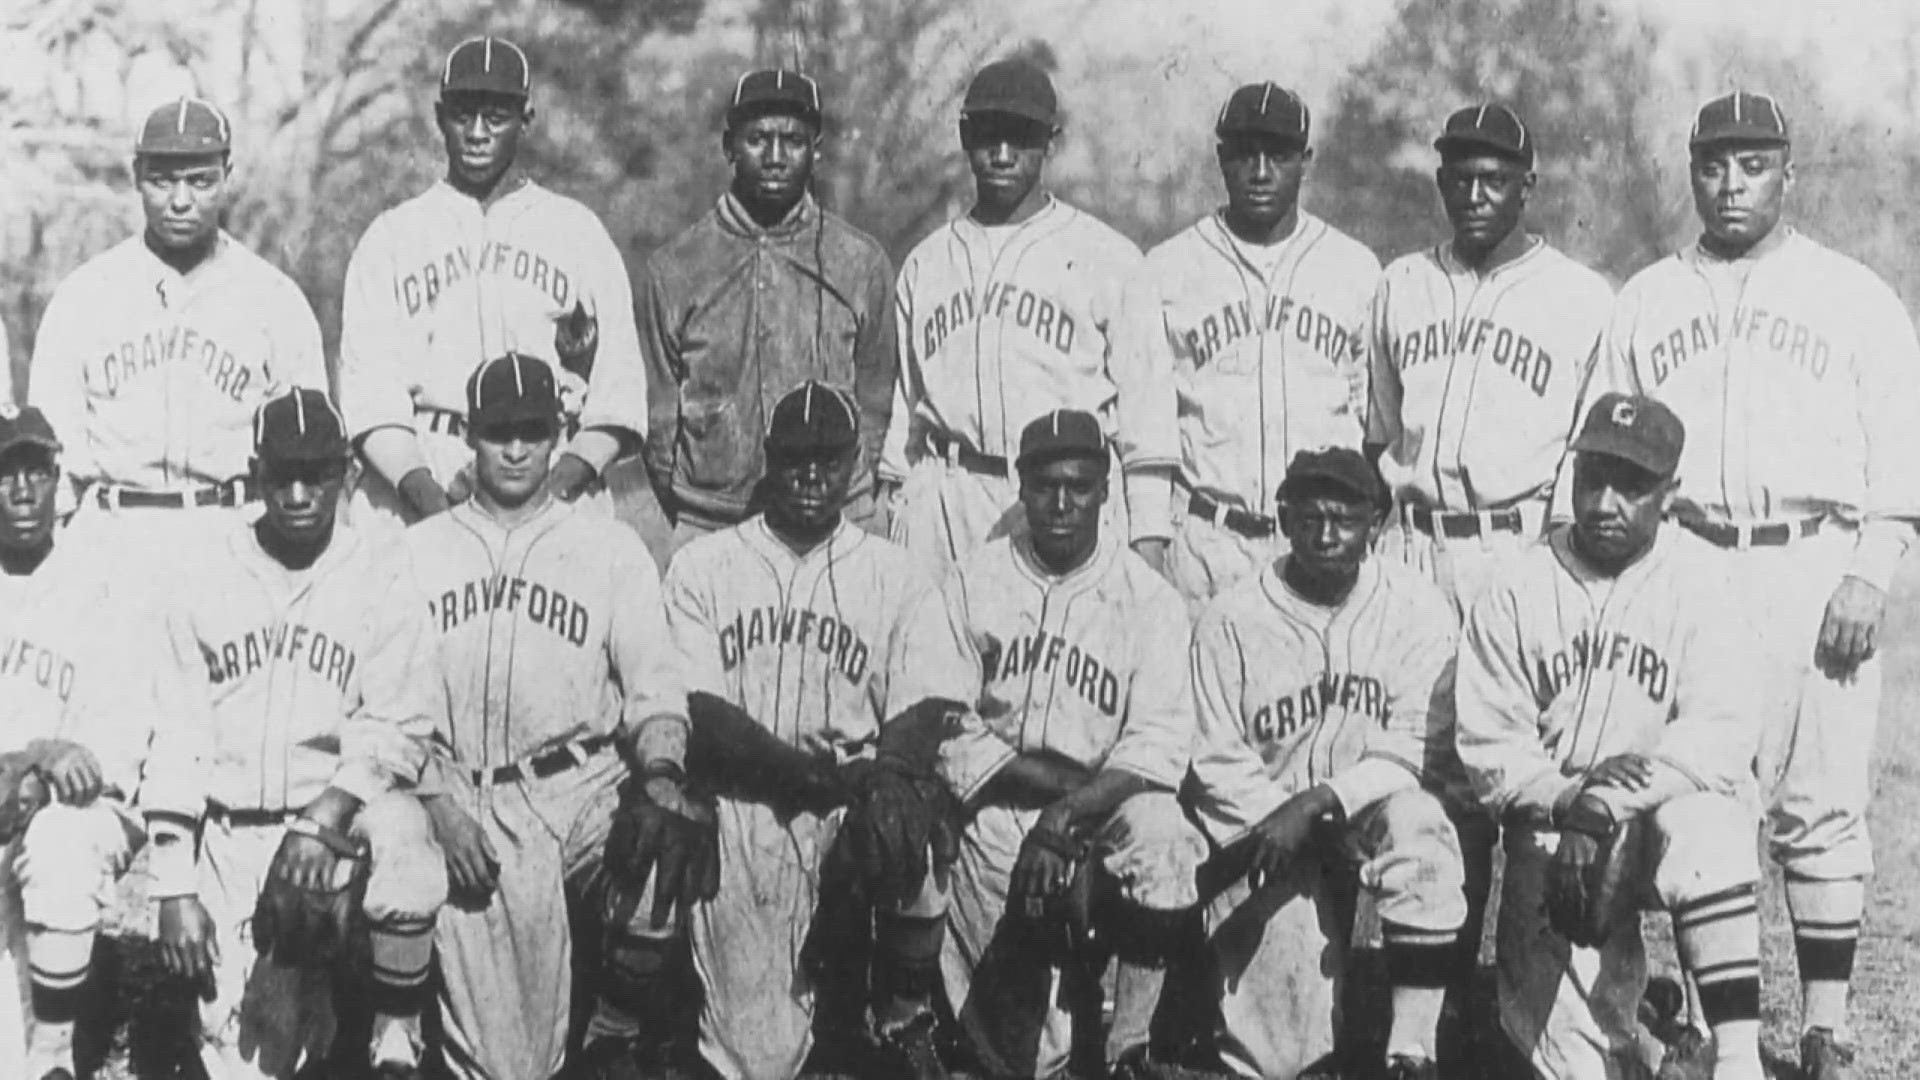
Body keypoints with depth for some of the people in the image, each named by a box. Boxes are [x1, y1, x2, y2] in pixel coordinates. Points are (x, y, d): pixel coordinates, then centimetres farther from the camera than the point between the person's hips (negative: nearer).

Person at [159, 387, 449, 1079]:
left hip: (348, 806, -2)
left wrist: (326, 818, -22)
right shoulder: (204, 579, 7)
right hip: (234, 832, 2)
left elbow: (397, 729, -7)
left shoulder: (381, 577, 0)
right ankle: (309, 1007, 28)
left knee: (405, 855, -37)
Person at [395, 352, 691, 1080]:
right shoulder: (419, 553, 15)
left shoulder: (610, 548, 13)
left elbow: (652, 685, 5)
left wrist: (661, 772, -16)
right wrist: (438, 802, -7)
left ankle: (618, 1017, -9)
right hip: (462, 801, 0)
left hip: (580, 789, 0)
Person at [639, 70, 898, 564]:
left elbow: (875, 403, 10)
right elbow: (658, 416, 11)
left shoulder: (862, 263, 7)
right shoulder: (673, 269, 6)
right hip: (707, 530, 0)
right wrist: (688, 519, 8)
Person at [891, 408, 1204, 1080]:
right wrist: (1052, 781, -13)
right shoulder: (973, 582, 6)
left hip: (1106, 798, 0)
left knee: (1159, 835, -32)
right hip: (994, 806, 0)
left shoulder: (1146, 596, 4)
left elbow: (1158, 743, -6)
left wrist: (1072, 812, -23)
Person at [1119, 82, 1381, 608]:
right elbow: (1144, 421, 5)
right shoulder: (1165, 272, 6)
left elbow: (1381, 423, 9)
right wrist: (1148, 539, -3)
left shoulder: (1356, 270, 9)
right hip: (1206, 541, 0)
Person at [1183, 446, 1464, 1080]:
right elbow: (1217, 765, -2)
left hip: (1371, 807, 1)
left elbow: (1413, 749, -7)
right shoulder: (1232, 620, 0)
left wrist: (1321, 802, -22)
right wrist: (1284, 818, -17)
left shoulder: (1417, 609, 0)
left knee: (1417, 821, -35)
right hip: (1266, 833, 0)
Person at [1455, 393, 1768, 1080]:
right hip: (1552, 826, 1)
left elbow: (1725, 734, -14)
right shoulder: (1516, 591, 0)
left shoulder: (1698, 580, -4)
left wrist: (1622, 796, -28)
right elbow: (1490, 751, -3)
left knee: (1703, 828, -38)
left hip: (1672, 800, -1)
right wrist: (1566, 798, -23)